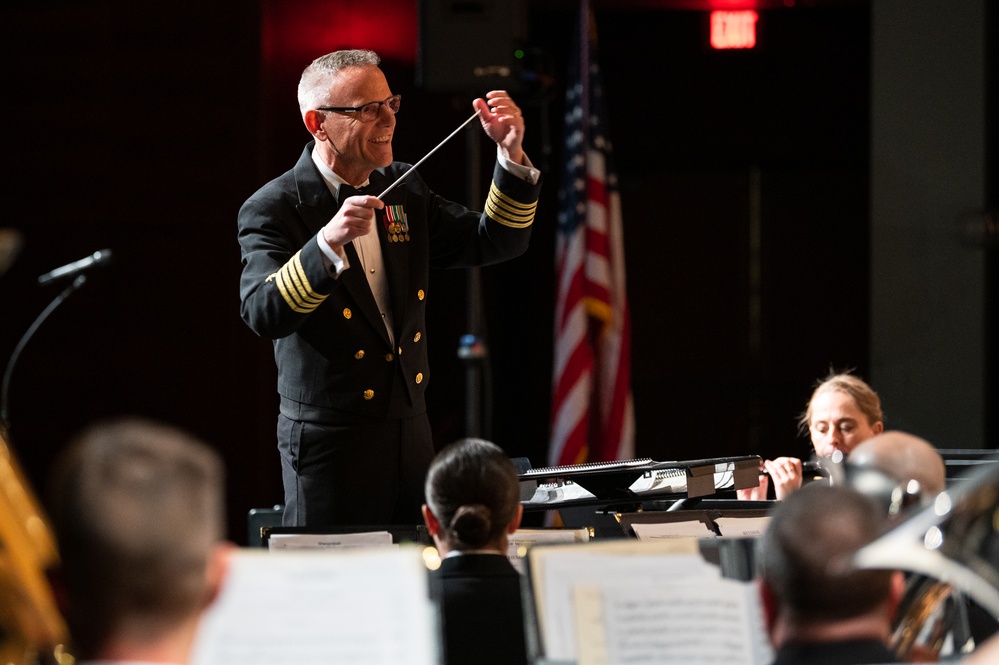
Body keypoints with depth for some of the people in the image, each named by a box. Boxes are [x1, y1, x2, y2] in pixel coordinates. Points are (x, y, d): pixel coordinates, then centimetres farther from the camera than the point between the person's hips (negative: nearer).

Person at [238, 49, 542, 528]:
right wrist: (327, 242, -40)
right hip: (329, 446, -6)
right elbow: (263, 313, -26)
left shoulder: (404, 189, 10)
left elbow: (495, 243, 10)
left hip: (413, 434, 6)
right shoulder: (272, 210, -11)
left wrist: (512, 156, -5)